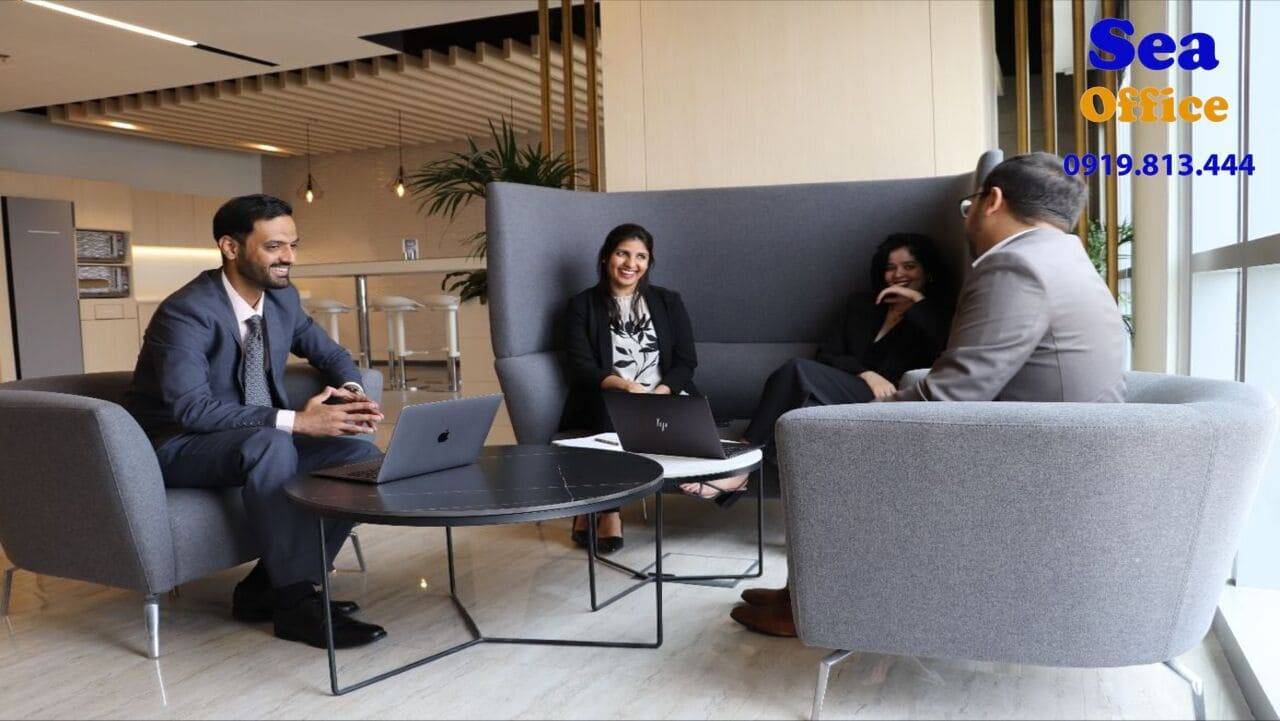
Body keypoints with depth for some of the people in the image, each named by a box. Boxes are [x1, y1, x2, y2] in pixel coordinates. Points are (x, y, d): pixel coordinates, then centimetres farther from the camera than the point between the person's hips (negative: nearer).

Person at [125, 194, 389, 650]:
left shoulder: (282, 296, 0)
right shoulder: (185, 313, -22)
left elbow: (329, 353, 14)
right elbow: (191, 408, -32)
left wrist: (349, 390, -10)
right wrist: (295, 421, -37)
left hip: (258, 442, 7)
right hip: (178, 447, -7)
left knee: (361, 456, -13)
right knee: (270, 445, -38)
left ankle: (267, 587, -7)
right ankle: (297, 601, -27)